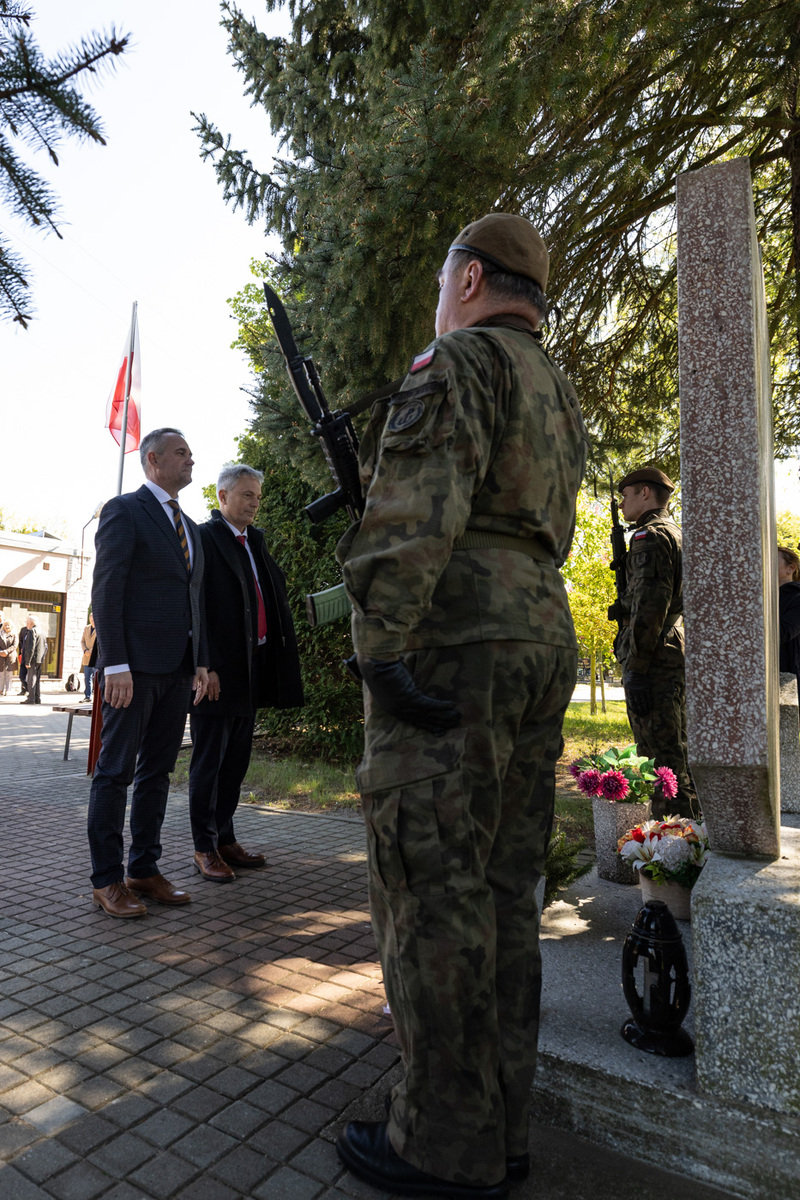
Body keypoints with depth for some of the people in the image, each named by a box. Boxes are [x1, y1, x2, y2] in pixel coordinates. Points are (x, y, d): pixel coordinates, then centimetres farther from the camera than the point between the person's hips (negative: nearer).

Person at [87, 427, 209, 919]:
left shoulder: (191, 528, 19)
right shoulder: (124, 510, -3)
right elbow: (106, 591, -11)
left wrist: (201, 662, 12)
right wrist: (115, 665, -18)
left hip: (178, 668, 7)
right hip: (135, 665, -7)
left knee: (158, 771, 11)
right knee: (116, 772, 1)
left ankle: (145, 869, 21)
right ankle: (107, 880, 10)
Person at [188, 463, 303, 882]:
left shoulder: (255, 541, 17)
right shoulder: (203, 537, -6)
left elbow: (273, 596, 16)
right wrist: (206, 667, -19)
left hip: (252, 669, 8)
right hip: (217, 671, -7)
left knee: (236, 760, 14)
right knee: (209, 761, 3)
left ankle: (226, 839, 26)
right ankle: (205, 848, 14)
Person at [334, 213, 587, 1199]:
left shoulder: (462, 360, -1)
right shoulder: (560, 394, 26)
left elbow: (420, 505, -17)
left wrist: (381, 645, -19)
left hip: (452, 649, -9)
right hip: (542, 648, 9)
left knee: (431, 891, -2)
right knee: (503, 890, 12)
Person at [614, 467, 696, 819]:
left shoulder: (649, 536, -9)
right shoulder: (677, 533, 22)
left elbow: (649, 605, -19)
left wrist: (636, 668, -21)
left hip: (654, 657, -10)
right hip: (677, 654, 10)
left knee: (659, 757, -8)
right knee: (676, 750, 16)